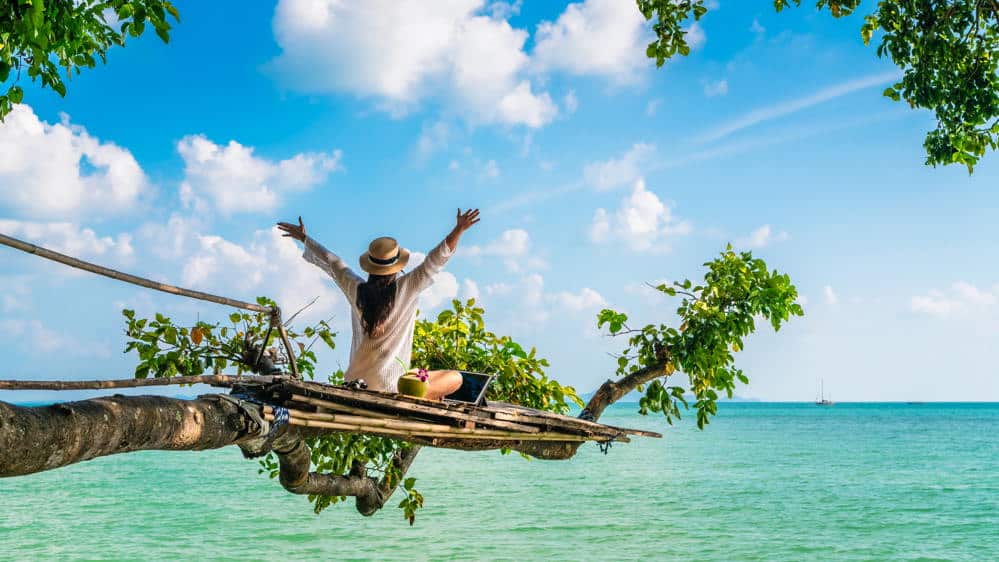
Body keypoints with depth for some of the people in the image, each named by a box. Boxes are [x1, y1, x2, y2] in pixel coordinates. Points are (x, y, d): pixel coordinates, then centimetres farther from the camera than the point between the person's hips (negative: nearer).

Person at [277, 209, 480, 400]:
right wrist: (459, 230, -22)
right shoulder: (406, 289, -15)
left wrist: (303, 238, 24)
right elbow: (435, 260, -18)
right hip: (389, 385, -6)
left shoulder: (356, 289, -4)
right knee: (455, 379, 0)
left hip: (356, 379, 6)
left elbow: (331, 261, 10)